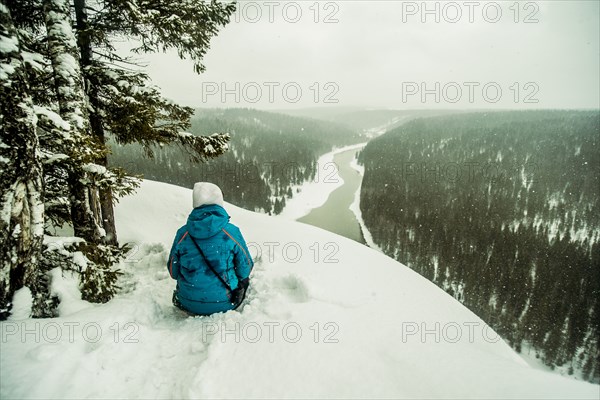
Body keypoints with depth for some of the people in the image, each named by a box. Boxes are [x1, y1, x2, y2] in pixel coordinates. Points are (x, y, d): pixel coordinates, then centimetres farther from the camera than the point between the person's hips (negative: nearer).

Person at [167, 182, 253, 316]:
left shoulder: (183, 233, -8)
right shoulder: (232, 231, -15)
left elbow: (173, 271, 2)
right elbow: (245, 268, -6)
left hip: (189, 304, 3)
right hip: (224, 304, -2)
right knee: (244, 279, 27)